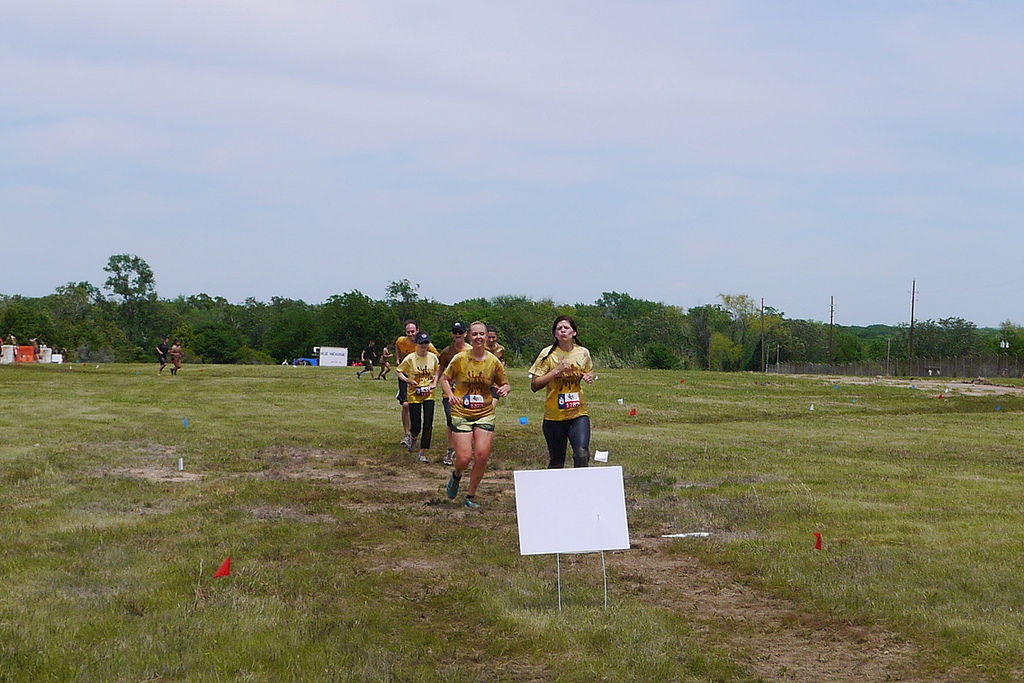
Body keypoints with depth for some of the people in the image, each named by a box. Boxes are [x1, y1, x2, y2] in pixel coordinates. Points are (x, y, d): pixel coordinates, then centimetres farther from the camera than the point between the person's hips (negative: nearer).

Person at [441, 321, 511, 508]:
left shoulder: (493, 361, 0)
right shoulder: (460, 359, -5)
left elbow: (505, 384, 11)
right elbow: (445, 379, 7)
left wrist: (504, 389, -13)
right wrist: (450, 394, -12)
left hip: (485, 415, 2)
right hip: (462, 414, -2)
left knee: (482, 457, -6)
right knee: (464, 459, -9)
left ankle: (471, 496, 13)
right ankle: (456, 475, 29)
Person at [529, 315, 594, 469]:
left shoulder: (583, 353, 4)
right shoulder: (548, 354, -5)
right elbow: (534, 385, -9)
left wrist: (589, 377, 2)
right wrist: (557, 371, -18)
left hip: (579, 414, 1)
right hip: (554, 415, -1)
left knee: (582, 455, -18)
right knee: (556, 462, 5)